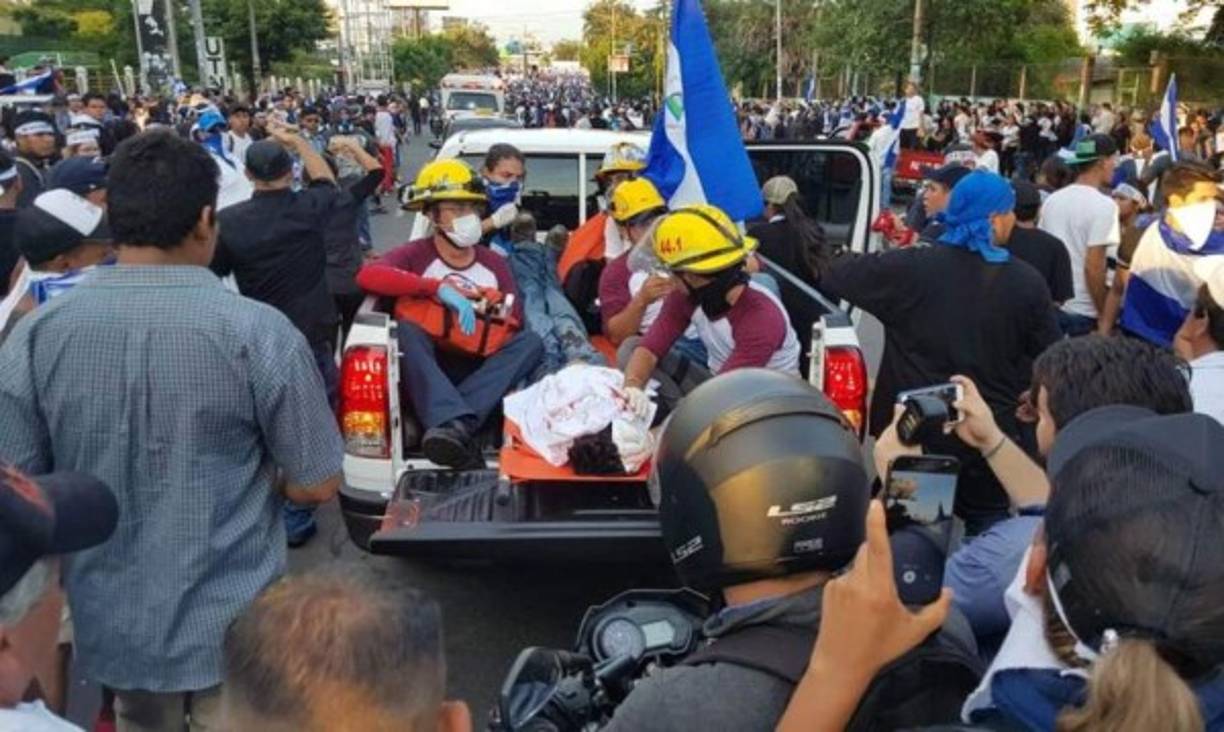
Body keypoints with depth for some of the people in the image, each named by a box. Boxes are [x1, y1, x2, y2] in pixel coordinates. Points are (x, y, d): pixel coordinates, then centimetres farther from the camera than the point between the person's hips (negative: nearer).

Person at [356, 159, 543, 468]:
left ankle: (455, 426, -42)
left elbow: (515, 322, 3)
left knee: (531, 341, -22)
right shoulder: (415, 255, 0)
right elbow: (368, 275, -21)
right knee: (405, 329, -31)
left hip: (481, 371, 3)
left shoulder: (494, 263, 12)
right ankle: (457, 425, -51)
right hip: (428, 371, -3)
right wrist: (439, 288, -31)